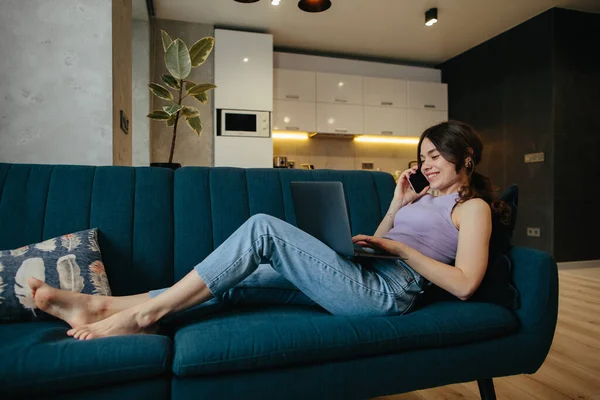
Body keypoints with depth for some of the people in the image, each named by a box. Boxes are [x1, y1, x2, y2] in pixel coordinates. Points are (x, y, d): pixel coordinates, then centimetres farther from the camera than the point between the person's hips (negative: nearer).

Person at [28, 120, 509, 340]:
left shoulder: (473, 207, 6)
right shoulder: (426, 195, 27)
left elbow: (464, 285, -8)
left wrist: (400, 247, -10)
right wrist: (397, 205, 12)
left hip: (386, 292, -7)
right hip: (362, 278, 7)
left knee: (264, 227, -22)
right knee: (234, 282, -7)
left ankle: (145, 311, -14)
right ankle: (107, 305, -4)